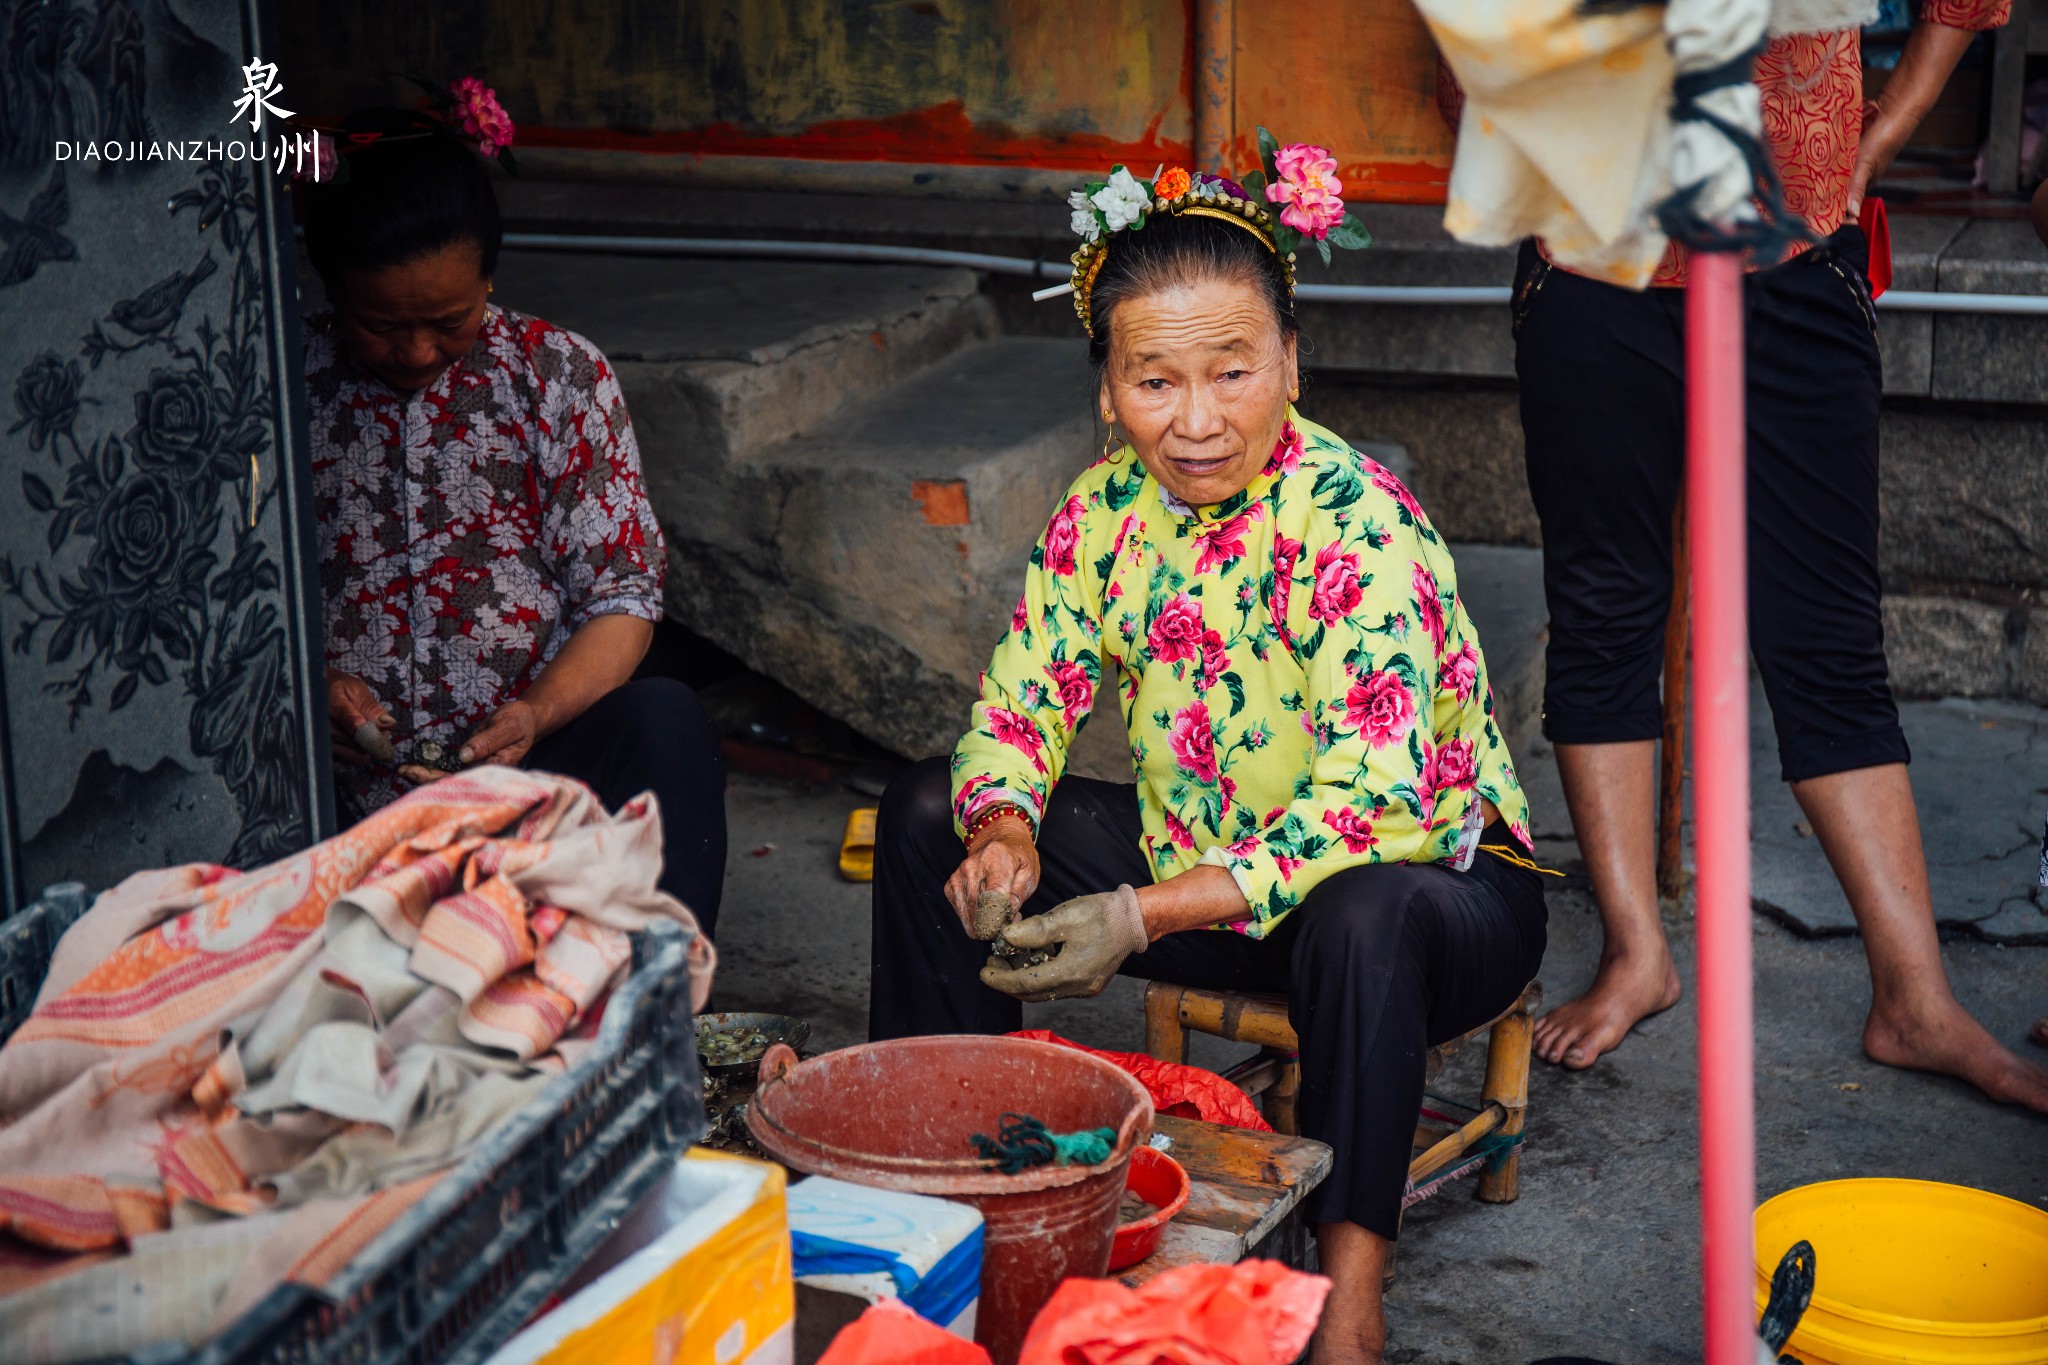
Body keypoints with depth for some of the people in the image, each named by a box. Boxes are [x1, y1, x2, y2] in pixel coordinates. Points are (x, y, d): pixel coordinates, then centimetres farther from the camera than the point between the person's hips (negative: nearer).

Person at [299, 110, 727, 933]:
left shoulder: (559, 375, 7)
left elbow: (622, 600, 3)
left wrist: (537, 712, -16)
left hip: (535, 745, 1)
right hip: (352, 783, -1)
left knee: (665, 721, -32)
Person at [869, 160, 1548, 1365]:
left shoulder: (1358, 528, -25)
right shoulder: (1109, 508, -6)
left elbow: (1367, 813, -31)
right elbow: (1018, 705, 2)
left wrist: (1142, 918, -35)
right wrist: (1005, 831, -21)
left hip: (1437, 885, -6)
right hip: (1198, 863, 7)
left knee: (1360, 916, -41)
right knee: (932, 817, 0)